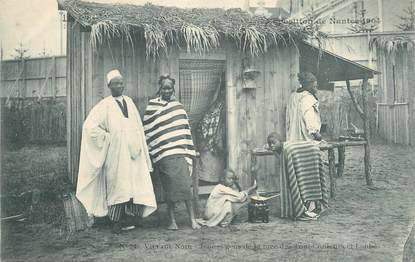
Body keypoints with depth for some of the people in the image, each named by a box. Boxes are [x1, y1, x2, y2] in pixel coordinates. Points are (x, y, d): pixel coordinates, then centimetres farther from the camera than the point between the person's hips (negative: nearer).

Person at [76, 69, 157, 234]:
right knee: (117, 185, 0)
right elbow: (90, 125, -10)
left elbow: (138, 126, 15)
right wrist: (107, 138, -8)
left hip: (133, 151, 5)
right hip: (116, 153, -5)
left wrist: (139, 145, 9)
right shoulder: (105, 105, -4)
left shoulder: (129, 101, 12)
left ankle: (126, 218, 19)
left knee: (132, 185, 6)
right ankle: (116, 222, 12)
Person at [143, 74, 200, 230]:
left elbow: (185, 129, 13)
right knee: (170, 188, 1)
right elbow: (147, 132, 7)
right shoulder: (152, 106, 6)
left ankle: (192, 220, 1)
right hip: (163, 155, -1)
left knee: (185, 186, -6)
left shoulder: (178, 106, 14)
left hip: (179, 152, 2)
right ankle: (172, 221, 13)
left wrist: (189, 151, 8)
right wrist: (149, 152, 3)